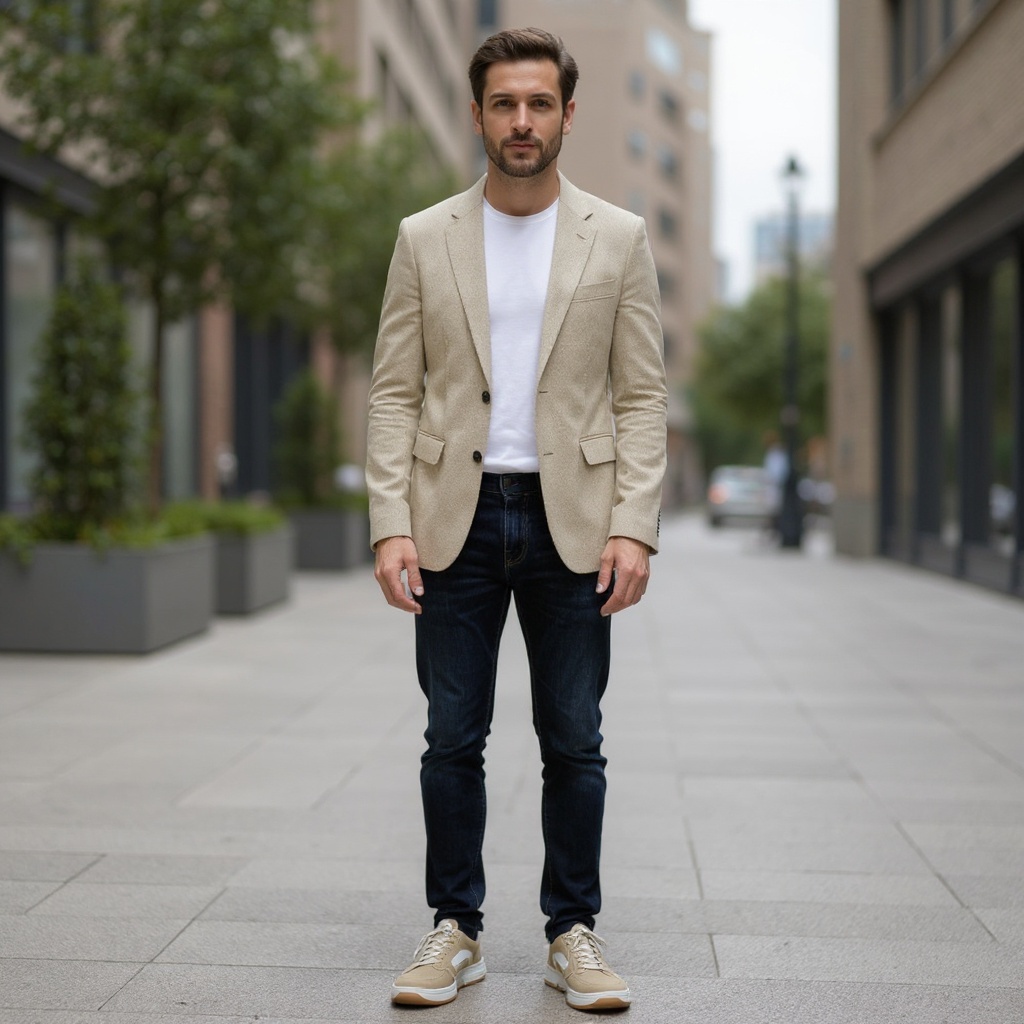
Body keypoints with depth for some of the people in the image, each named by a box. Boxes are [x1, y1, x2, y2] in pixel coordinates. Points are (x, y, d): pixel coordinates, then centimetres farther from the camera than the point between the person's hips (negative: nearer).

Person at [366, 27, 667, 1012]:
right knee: (452, 740, 5)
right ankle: (455, 932, 18)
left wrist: (635, 527, -9)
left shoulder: (618, 238, 5)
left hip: (572, 522, 0)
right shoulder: (424, 239, 6)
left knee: (574, 743, 4)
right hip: (456, 519, 1)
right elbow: (394, 394, 3)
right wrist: (391, 526, -8)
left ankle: (572, 934, 17)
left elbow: (642, 397, 2)